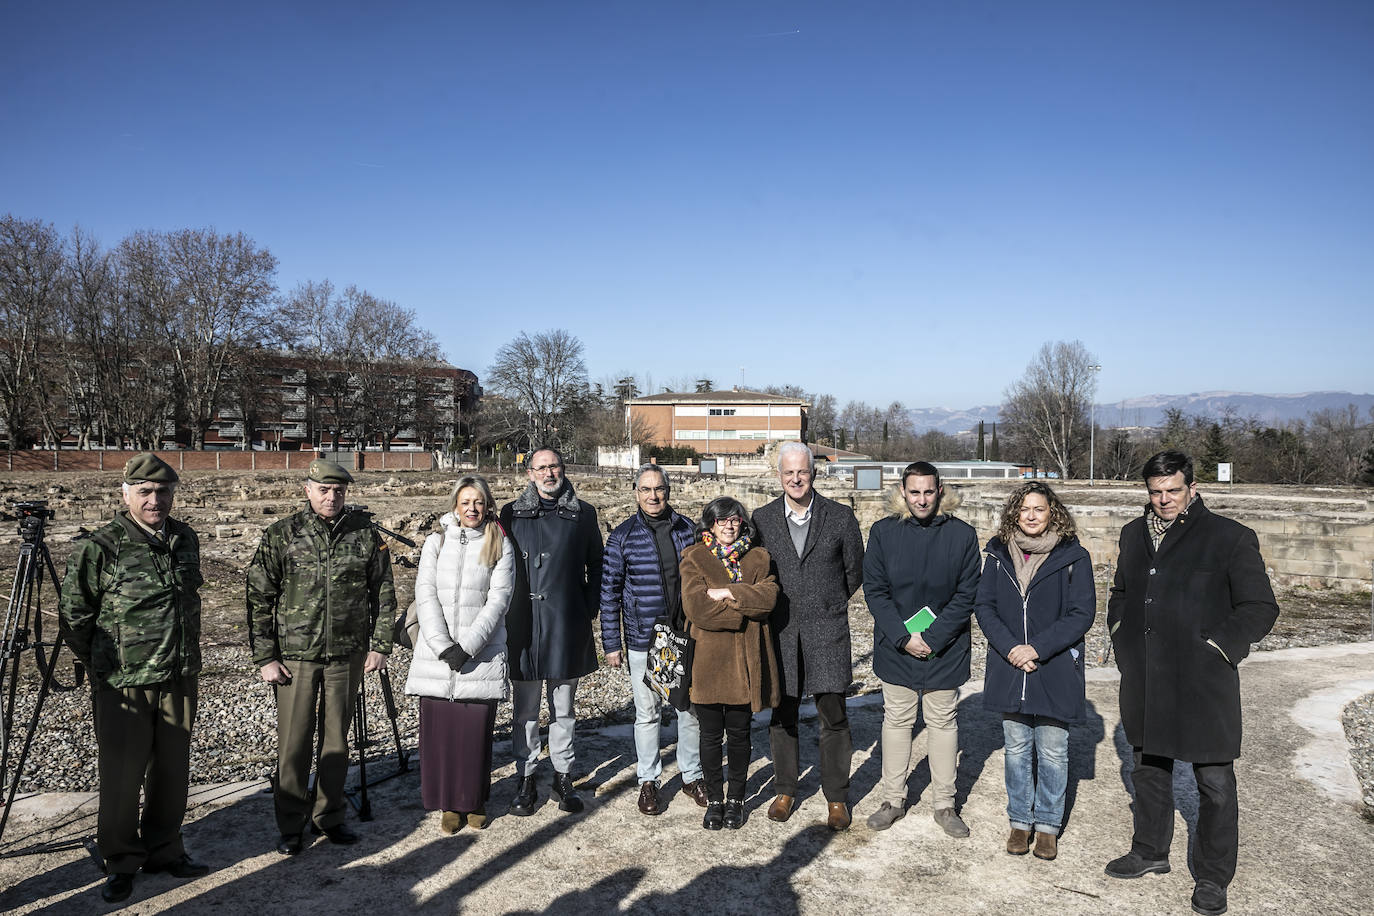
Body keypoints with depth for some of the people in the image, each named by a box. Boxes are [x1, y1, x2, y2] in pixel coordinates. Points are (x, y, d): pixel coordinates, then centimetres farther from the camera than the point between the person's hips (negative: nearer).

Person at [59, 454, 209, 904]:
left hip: (179, 681, 5)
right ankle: (120, 863, 22)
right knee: (121, 777, 4)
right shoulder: (99, 548, -12)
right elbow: (73, 616, -4)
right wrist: (102, 666, 1)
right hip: (123, 687, -5)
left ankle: (165, 851, 31)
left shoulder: (186, 539, 6)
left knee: (173, 773, 14)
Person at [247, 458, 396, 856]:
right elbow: (259, 599, -2)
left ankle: (329, 816, 27)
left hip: (347, 656, 2)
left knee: (337, 740, 12)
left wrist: (380, 645, 4)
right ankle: (290, 826, 20)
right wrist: (264, 658, -5)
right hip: (295, 656, -2)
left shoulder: (366, 534, 1)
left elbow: (383, 594, 8)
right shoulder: (281, 535, -4)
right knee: (294, 742, 4)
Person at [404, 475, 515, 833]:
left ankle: (475, 801, 19)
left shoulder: (500, 545, 4)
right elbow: (426, 595, 1)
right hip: (437, 652, 1)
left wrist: (468, 646, -12)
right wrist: (443, 646, -10)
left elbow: (499, 598, -4)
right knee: (438, 729, 1)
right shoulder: (436, 542, 8)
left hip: (482, 653, -1)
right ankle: (450, 803, 17)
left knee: (477, 729, -1)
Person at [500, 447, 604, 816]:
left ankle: (563, 776, 23)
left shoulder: (582, 514, 5)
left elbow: (595, 567, 9)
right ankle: (526, 779, 19)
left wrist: (588, 610, 2)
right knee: (524, 709, 7)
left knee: (563, 707, 11)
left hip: (567, 625, 0)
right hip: (522, 625, 0)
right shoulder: (511, 514, 6)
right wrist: (507, 614, 2)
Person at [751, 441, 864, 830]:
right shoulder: (762, 518, 2)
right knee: (782, 716, 11)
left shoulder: (841, 517, -1)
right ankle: (785, 790, 28)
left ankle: (836, 797, 18)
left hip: (827, 630, -1)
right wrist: (783, 605, 7)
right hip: (781, 632, 2)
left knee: (834, 716, 2)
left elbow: (855, 571, 8)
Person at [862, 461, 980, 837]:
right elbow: (874, 590, -5)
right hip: (896, 648, 1)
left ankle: (944, 803, 24)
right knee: (896, 720, 11)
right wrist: (903, 637, -14)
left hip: (945, 649, 0)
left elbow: (966, 595, -6)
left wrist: (933, 638, -14)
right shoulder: (883, 532, -4)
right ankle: (892, 799, 24)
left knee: (944, 722, 10)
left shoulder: (962, 535, -6)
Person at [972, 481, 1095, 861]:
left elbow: (1082, 613, -9)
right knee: (1016, 749, 13)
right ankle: (1020, 820, 27)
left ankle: (1048, 824, 24)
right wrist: (1009, 648, -12)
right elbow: (984, 605, 2)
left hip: (1056, 671, -2)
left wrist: (1038, 648, -16)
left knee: (1052, 752, 8)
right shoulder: (999, 554, 2)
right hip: (1010, 669, 2)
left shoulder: (1073, 557, -6)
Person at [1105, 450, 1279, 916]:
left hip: (1203, 685, -5)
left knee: (1215, 783, 5)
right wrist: (1122, 639, 9)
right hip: (1144, 682, 5)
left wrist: (1215, 649, -14)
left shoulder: (1230, 538, -8)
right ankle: (1150, 852, 37)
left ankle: (1212, 877, 22)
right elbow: (1119, 594, 23)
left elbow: (1260, 608, -7)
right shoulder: (1134, 534, 9)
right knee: (1148, 771, 19)